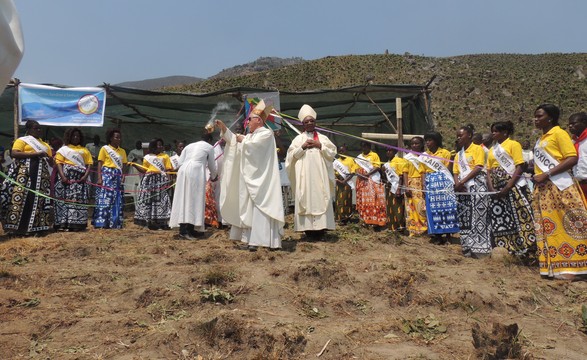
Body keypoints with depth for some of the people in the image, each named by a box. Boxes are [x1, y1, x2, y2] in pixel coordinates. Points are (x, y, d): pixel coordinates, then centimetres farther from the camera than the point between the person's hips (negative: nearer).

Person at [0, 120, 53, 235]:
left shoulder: (44, 144, 24)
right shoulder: (22, 140, 6)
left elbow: (50, 162, 24)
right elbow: (14, 154, -11)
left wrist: (51, 156, 0)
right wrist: (35, 154, -16)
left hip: (41, 174, 6)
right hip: (25, 172, -6)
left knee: (40, 199, -1)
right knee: (23, 197, -12)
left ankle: (35, 226, 1)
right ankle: (18, 227, -12)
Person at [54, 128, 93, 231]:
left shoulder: (84, 150, 18)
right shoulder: (63, 149, 12)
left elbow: (89, 164, 9)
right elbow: (58, 163, 1)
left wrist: (86, 176, -8)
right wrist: (62, 176, -14)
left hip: (80, 179, 2)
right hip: (67, 178, -2)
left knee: (79, 201, -3)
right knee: (65, 199, -6)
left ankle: (77, 224, -1)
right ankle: (64, 223, -7)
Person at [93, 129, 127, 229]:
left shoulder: (122, 151, 17)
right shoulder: (105, 148, 5)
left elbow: (123, 166, 14)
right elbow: (100, 164, 0)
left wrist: (123, 178, 0)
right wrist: (99, 178, -11)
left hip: (118, 177, 5)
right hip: (107, 175, -5)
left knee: (117, 201, 3)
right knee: (104, 199, -11)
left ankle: (114, 223, 7)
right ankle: (101, 222, -9)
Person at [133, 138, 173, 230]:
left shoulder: (165, 156, 13)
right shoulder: (147, 157, 17)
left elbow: (168, 169, 5)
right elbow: (143, 170, 13)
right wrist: (135, 165, 1)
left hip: (161, 180, -2)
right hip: (149, 180, 2)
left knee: (161, 200, -8)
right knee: (148, 200, -2)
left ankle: (161, 222, -7)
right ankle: (150, 221, 3)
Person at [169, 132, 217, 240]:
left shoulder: (189, 146, 26)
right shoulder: (209, 147, 15)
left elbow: (180, 162, 17)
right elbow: (212, 165, 22)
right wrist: (213, 176, 40)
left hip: (183, 171, 5)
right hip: (196, 171, -5)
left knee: (184, 199, 4)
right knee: (195, 200, -2)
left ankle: (183, 230, 2)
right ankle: (190, 230, -6)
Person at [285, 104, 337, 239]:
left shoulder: (322, 137, 14)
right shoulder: (298, 138, 12)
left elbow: (332, 152, 7)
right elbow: (291, 155, 4)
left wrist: (320, 145, -4)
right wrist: (303, 147, -7)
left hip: (319, 175, 1)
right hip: (304, 176, 0)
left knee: (320, 199, -5)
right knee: (305, 199, -6)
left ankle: (320, 228, -3)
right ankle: (308, 228, -4)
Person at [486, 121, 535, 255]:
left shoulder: (513, 144, -1)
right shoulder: (492, 150, 18)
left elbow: (519, 166, -9)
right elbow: (489, 170, 13)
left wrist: (508, 186, -17)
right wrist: (491, 188, -2)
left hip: (514, 186, -7)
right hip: (498, 190, 7)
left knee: (518, 218, -9)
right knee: (500, 219, 6)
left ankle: (527, 248, -6)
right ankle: (510, 249, 13)